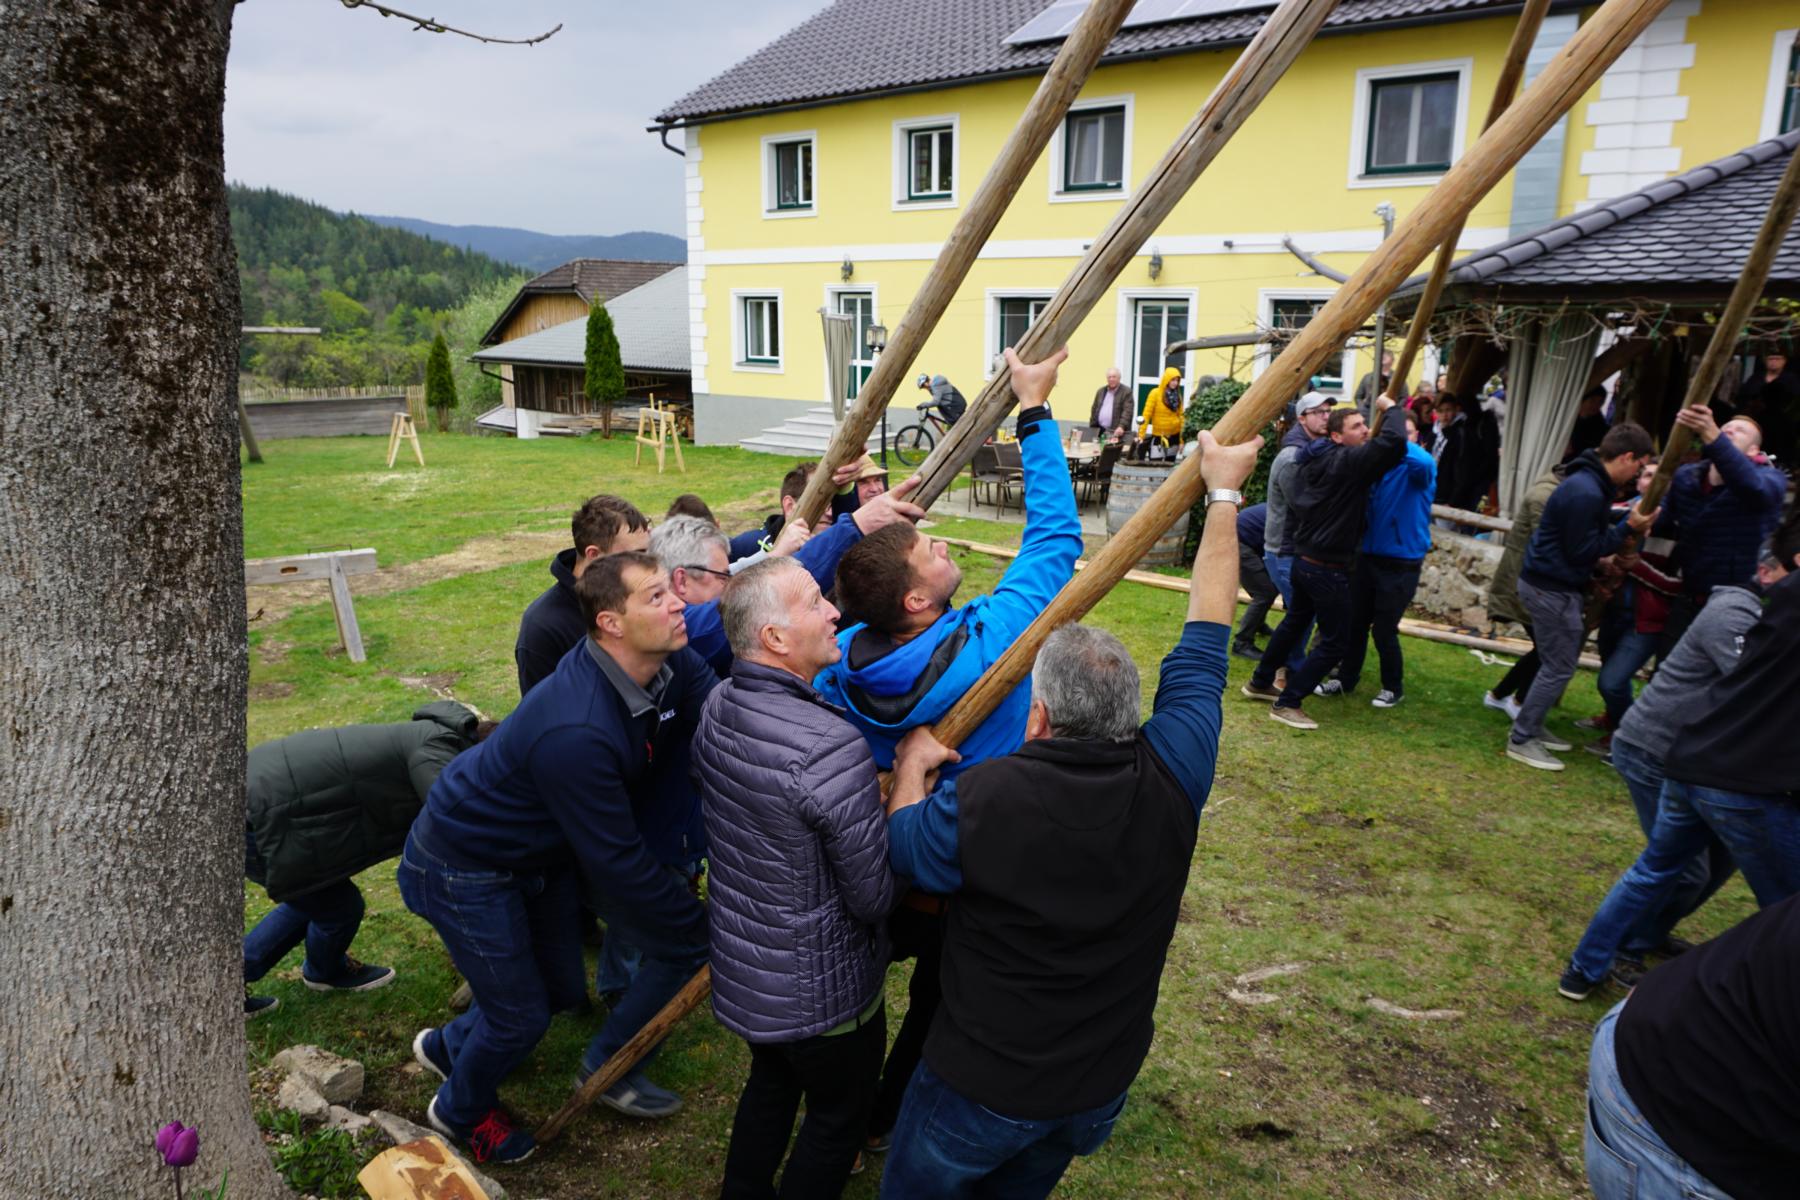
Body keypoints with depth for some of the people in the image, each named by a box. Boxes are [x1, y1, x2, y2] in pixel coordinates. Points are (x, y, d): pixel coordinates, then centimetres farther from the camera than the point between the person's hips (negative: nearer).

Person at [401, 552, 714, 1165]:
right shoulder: (576, 731, -40)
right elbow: (618, 865, -31)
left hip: (542, 849, 8)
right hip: (465, 866, -7)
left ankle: (449, 1045, 50)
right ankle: (461, 1112, 42)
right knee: (521, 1017, 7)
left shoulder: (672, 666, -18)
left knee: (562, 989, 18)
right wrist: (704, 929, -19)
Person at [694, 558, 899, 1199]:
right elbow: (876, 898, -26)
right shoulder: (832, 747, -34)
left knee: (770, 1085, 30)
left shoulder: (717, 705, -7)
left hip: (739, 967, 7)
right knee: (838, 1115, 19)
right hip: (820, 989, -7)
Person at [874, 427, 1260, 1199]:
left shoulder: (981, 801, -30)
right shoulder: (1173, 776, -20)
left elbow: (903, 848, -9)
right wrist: (1223, 495, 2)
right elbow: (1207, 634, -8)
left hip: (981, 1087, -4)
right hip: (1104, 1088, 5)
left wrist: (911, 764, 8)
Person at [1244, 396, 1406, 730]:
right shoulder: (1348, 461, -18)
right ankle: (1287, 703, 0)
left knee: (1294, 622, 26)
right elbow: (1393, 443, -31)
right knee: (1335, 642, 0)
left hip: (1305, 560, 9)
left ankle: (1260, 683, 38)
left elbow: (1295, 510, 20)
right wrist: (1391, 408, -15)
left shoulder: (1311, 461, 9)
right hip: (1329, 568, -9)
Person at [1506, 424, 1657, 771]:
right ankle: (1521, 740, 3)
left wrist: (1626, 525, 4)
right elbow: (1582, 551, -20)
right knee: (1558, 667, -3)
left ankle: (1532, 727, 27)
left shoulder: (1590, 483, 9)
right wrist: (1627, 528, -14)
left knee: (1556, 662, 18)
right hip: (1552, 588, -11)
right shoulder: (1586, 493, -23)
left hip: (1551, 583, 11)